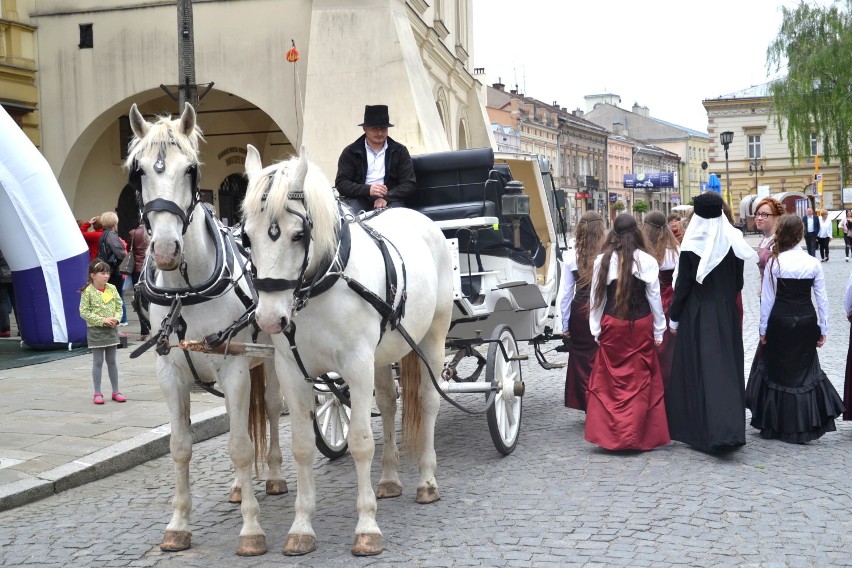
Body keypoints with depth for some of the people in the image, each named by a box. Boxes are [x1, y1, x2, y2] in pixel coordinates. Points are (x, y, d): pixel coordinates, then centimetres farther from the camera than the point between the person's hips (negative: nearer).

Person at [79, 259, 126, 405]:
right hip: (95, 330, -4)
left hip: (111, 329, 4)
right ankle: (97, 393, 10)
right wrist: (102, 320, -18)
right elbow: (84, 312, -13)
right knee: (98, 362, 2)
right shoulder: (87, 291, -11)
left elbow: (119, 306, 8)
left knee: (112, 361, 11)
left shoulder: (112, 289, 2)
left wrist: (116, 318, -11)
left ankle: (116, 391, 18)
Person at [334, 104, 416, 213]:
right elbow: (341, 183, 1)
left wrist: (386, 198, -12)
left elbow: (409, 184, 6)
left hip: (390, 200, 1)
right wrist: (367, 190, -16)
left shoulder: (400, 151, 11)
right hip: (359, 198, 0)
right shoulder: (350, 152, 9)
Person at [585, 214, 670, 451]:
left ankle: (610, 435, 9)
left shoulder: (602, 261, -3)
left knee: (610, 380, 8)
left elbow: (597, 298, 2)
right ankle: (638, 435, 10)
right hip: (641, 325, 0)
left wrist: (596, 330, 10)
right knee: (641, 381, 7)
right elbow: (655, 298, 1)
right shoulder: (647, 261, -5)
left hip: (611, 325, 1)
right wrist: (659, 331, 9)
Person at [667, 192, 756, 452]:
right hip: (727, 314, 4)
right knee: (727, 368, 10)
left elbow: (682, 286, -8)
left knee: (700, 369, 0)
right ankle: (731, 429, 13)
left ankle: (710, 432, -4)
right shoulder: (733, 242, 0)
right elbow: (738, 282, 8)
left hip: (697, 316, -4)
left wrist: (674, 318, 2)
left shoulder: (691, 246, -12)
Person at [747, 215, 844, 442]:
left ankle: (774, 425, 19)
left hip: (780, 322, -1)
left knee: (777, 370, 11)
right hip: (806, 322, 2)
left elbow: (767, 298, -6)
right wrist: (823, 329, 8)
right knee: (805, 370, 11)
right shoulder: (813, 263, -3)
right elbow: (822, 299, -1)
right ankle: (803, 426, 13)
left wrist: (763, 329, 3)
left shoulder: (774, 262, -9)